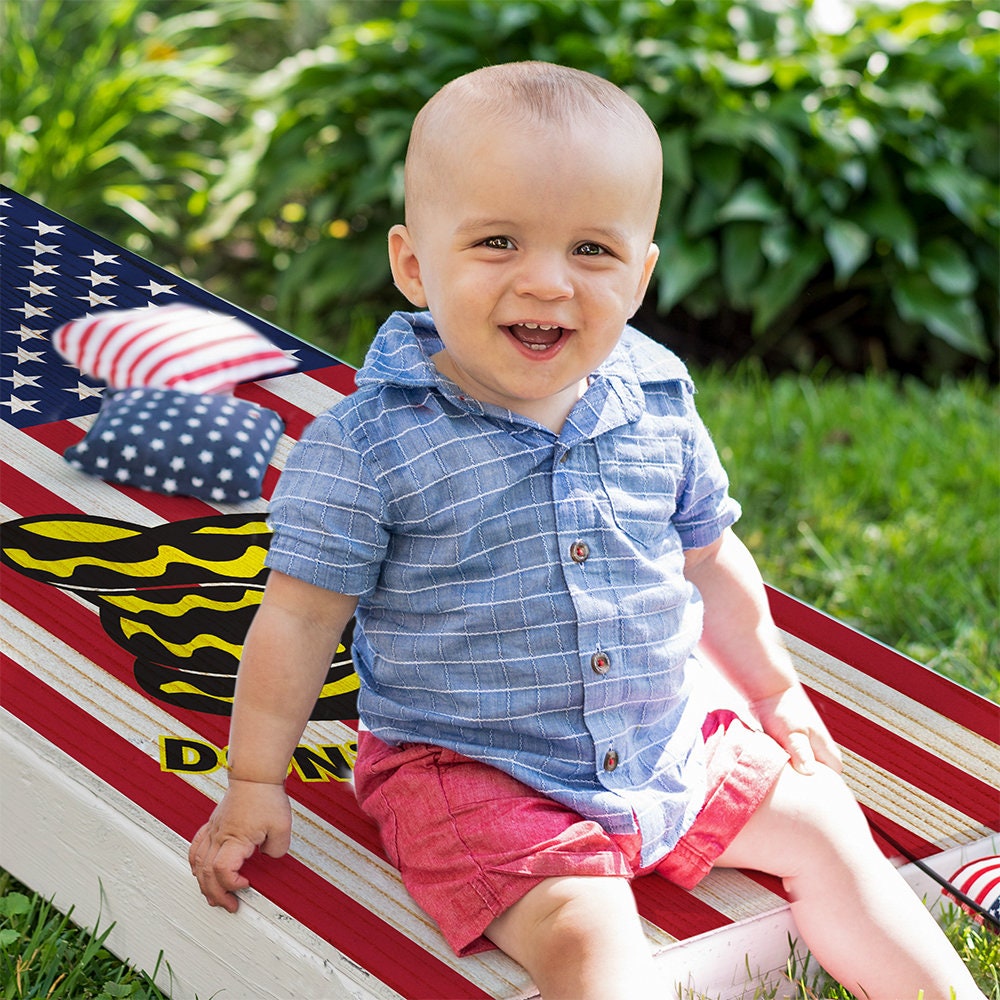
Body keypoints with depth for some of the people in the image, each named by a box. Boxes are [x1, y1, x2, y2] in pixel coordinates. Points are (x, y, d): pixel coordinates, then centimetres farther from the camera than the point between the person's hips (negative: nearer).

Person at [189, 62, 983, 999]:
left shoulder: (658, 411, -3)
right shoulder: (368, 445, -18)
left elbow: (708, 558, 14)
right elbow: (299, 615, -10)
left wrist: (774, 690, 24)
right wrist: (254, 787, -6)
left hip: (664, 738, 6)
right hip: (470, 771, -6)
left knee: (823, 827, 9)